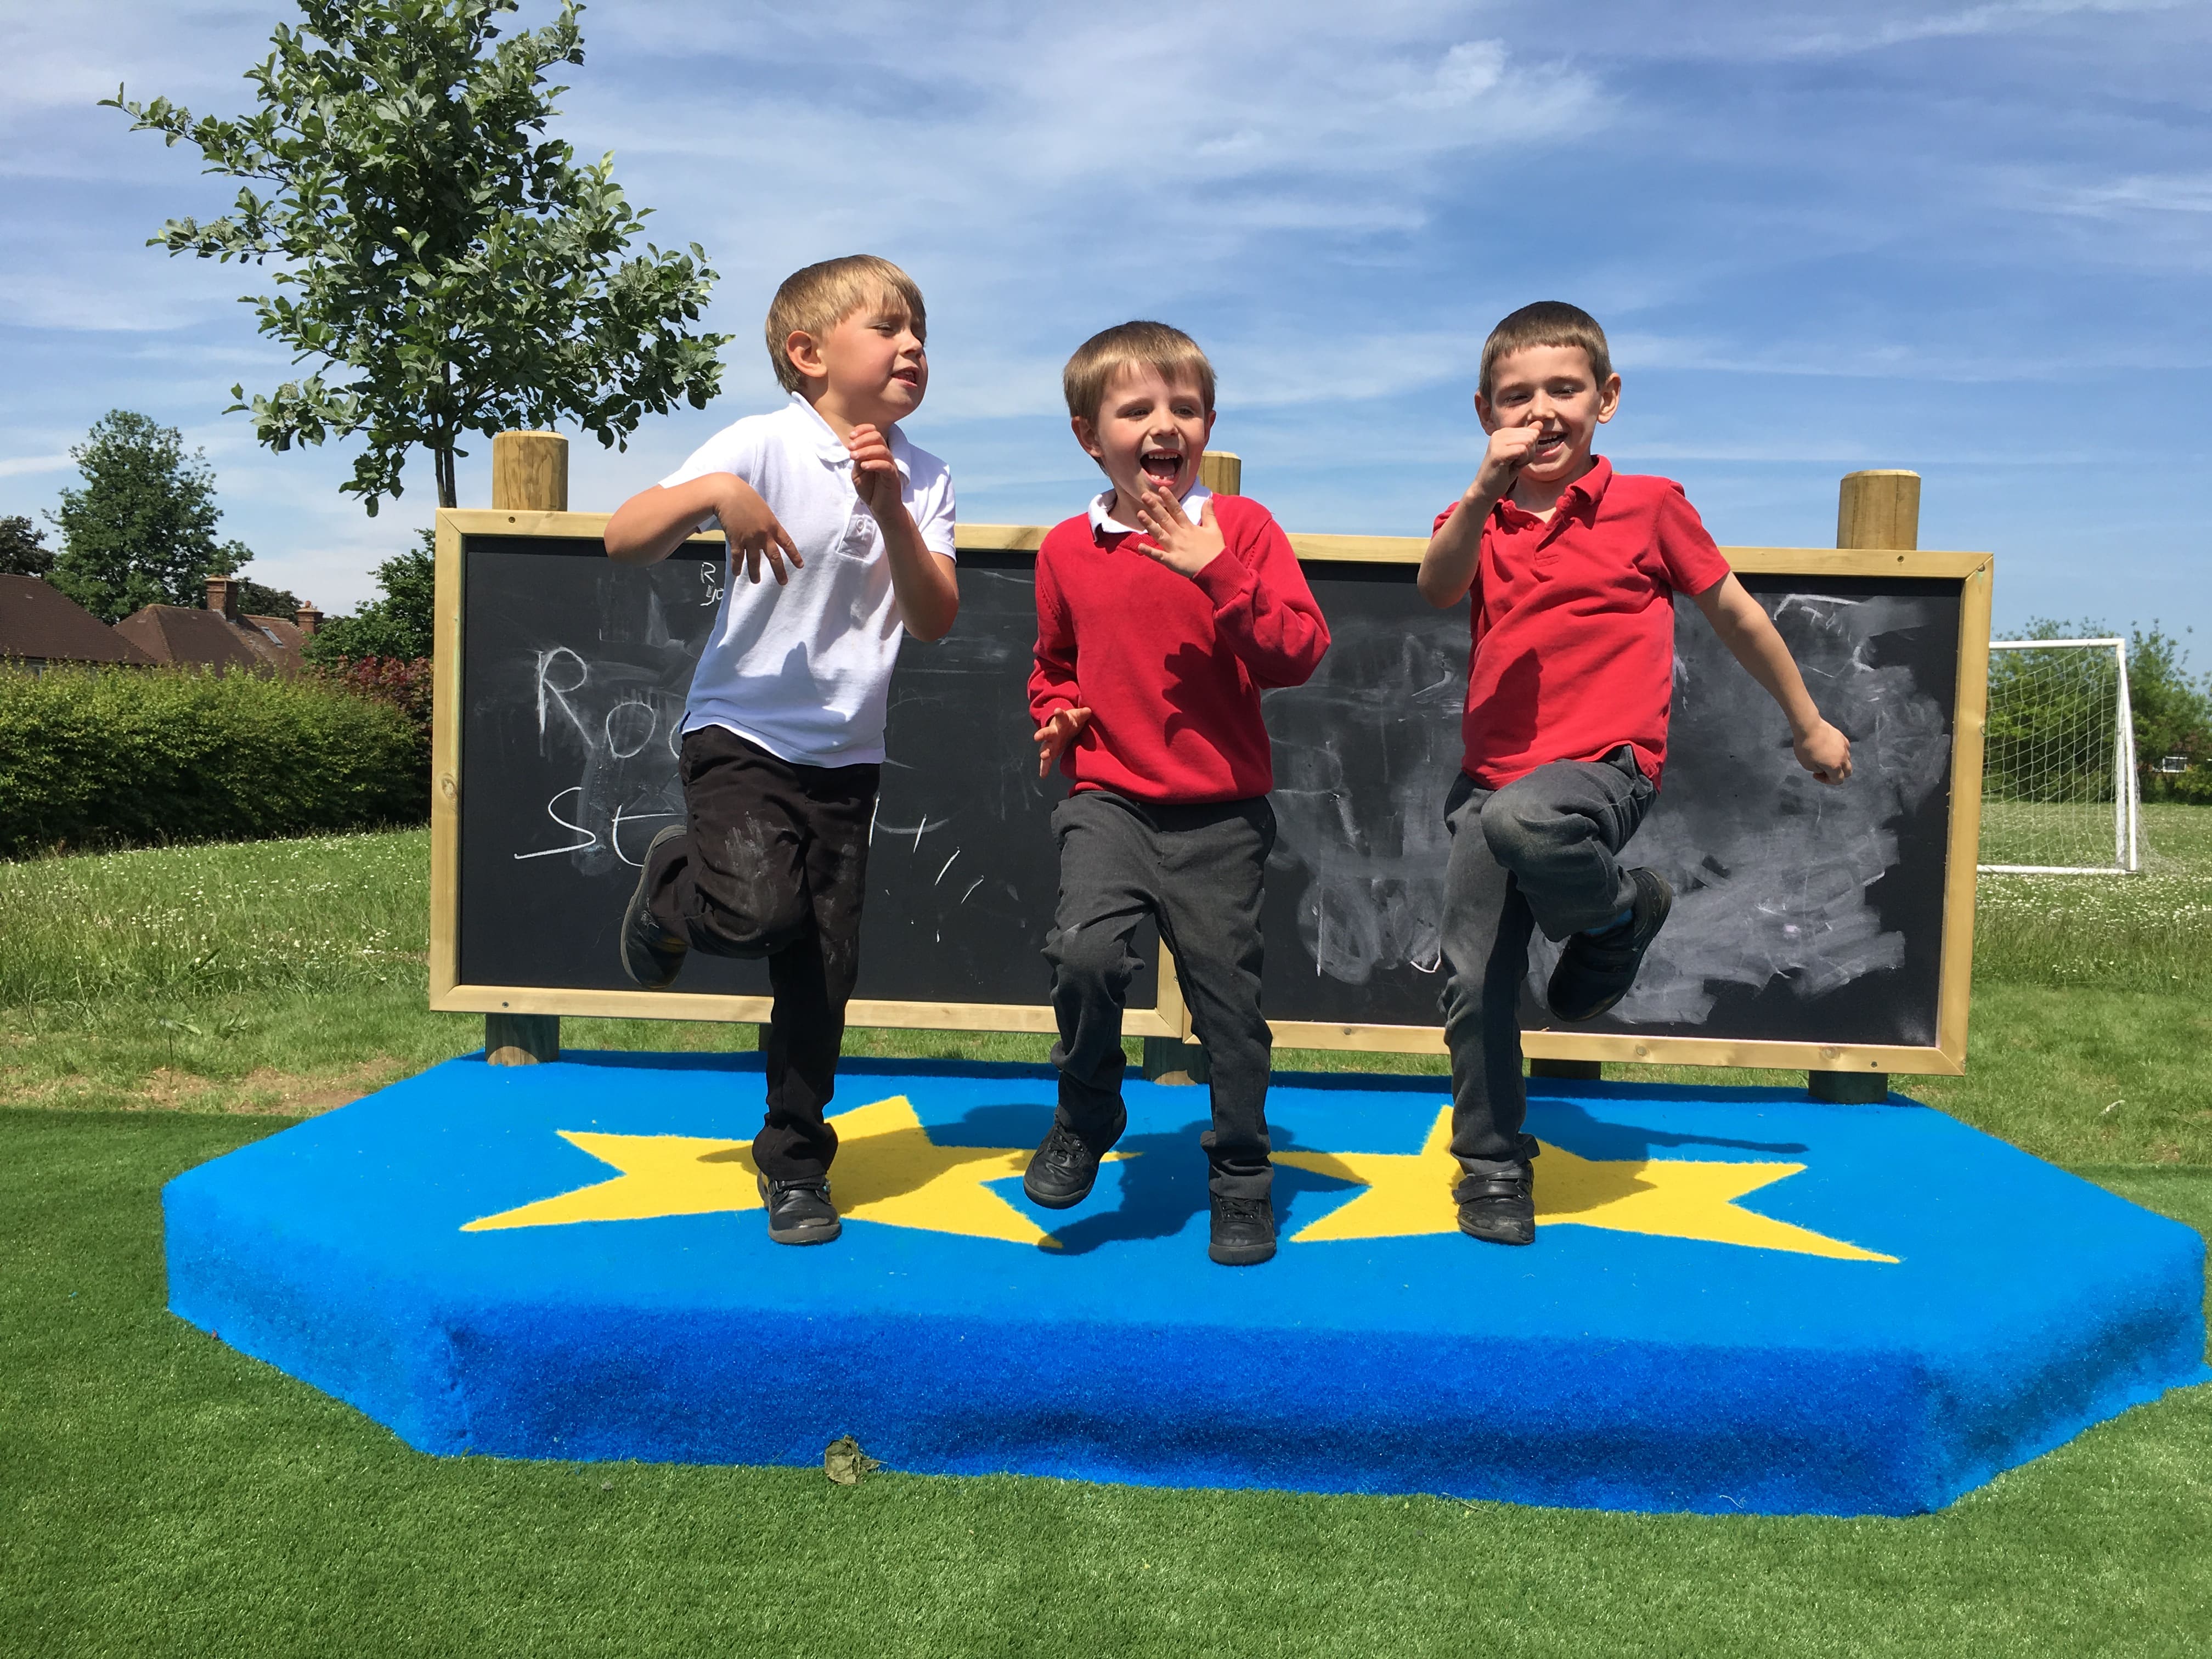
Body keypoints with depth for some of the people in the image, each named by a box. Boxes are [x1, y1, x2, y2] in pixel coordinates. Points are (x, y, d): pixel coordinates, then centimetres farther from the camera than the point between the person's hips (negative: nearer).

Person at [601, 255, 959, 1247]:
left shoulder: (921, 478, 5)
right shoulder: (767, 445, -9)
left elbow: (935, 622, -5)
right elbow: (625, 541, -16)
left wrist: (891, 511, -16)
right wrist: (714, 492, -33)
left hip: (846, 756, 4)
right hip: (742, 732, -4)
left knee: (824, 972, 5)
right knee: (761, 914, -27)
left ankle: (795, 1164, 24)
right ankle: (671, 887, 10)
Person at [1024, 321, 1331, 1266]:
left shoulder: (1241, 528, -1)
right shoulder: (1067, 551, 8)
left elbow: (1298, 655, -10)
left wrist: (1218, 573, -20)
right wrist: (1057, 714, 4)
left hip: (1221, 811, -1)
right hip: (1108, 800, 1)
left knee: (1228, 994, 4)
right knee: (1085, 950, -22)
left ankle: (1240, 1174, 25)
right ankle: (1087, 1115, 7)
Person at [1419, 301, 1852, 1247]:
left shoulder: (1649, 505, 4)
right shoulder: (1479, 518, 10)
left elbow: (1734, 612, 14)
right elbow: (1438, 591, -12)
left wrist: (1809, 725, 21)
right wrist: (1485, 495, -28)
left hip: (1603, 766, -4)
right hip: (1492, 774, 4)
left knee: (1523, 820, -38)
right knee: (1473, 983, 2)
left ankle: (1619, 915, -6)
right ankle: (1492, 1167, 22)